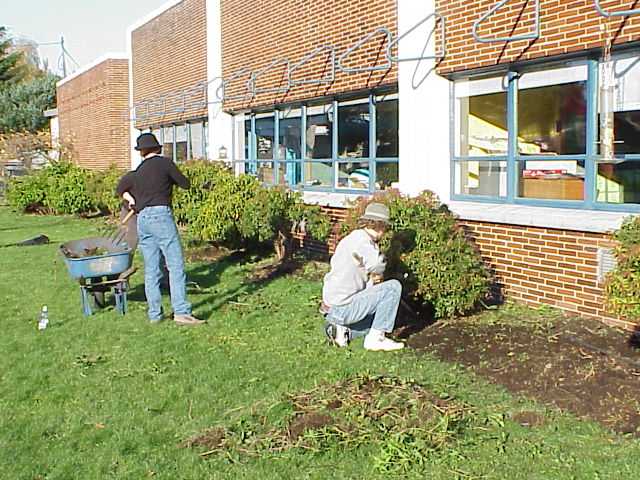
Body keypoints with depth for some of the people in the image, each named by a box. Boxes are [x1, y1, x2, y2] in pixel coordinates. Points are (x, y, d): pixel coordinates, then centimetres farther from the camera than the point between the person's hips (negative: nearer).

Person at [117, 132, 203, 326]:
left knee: (151, 270, 9)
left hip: (142, 219, 7)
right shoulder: (164, 163, 2)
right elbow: (184, 183, 9)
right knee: (176, 265, -7)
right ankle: (181, 312, -14)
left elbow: (120, 189, 37)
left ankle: (154, 314, 10)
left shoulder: (137, 173, 21)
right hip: (160, 214, -6)